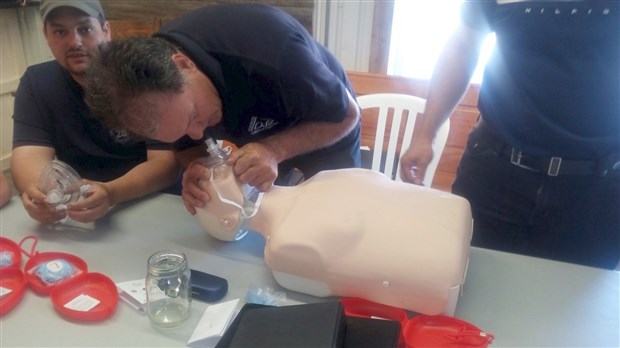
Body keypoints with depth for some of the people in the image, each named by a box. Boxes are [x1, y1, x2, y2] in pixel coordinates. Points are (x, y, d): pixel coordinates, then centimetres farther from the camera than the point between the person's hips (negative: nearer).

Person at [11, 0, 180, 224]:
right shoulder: (36, 83, 0)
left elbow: (166, 162, -18)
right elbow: (30, 154, -9)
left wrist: (111, 193, -36)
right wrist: (37, 193, -32)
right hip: (75, 211, 4)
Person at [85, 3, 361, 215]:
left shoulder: (272, 49, -43)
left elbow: (347, 115, -27)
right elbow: (188, 146, -10)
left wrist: (274, 151, -42)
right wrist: (197, 170, -34)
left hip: (325, 133, -2)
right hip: (253, 142, 3)